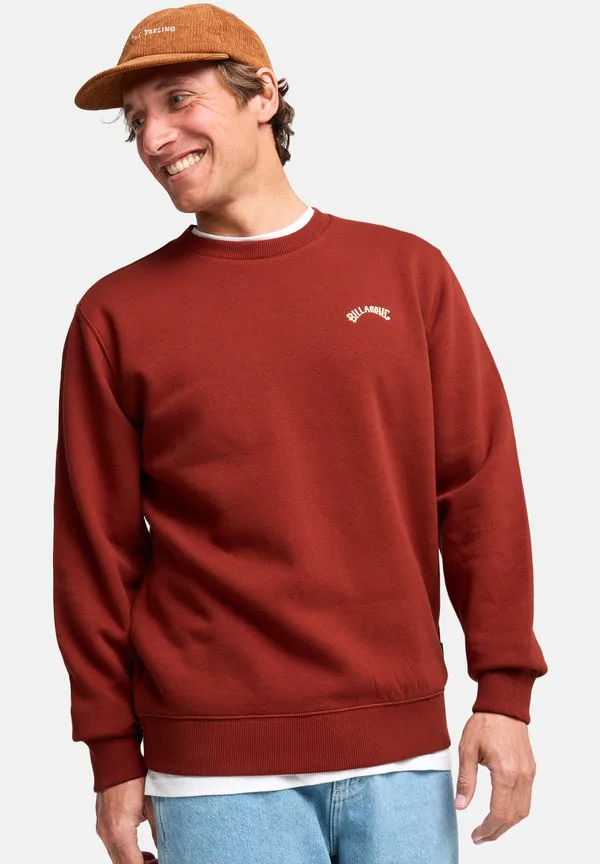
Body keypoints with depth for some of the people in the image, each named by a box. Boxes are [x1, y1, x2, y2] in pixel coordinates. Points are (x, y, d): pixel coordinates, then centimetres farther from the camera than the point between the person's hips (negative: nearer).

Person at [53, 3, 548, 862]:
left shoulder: (408, 272, 7)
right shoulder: (117, 316, 3)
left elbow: (482, 489, 5)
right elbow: (97, 546, 3)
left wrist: (504, 692, 0)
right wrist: (115, 756, 3)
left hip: (401, 752, 1)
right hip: (219, 770, -1)